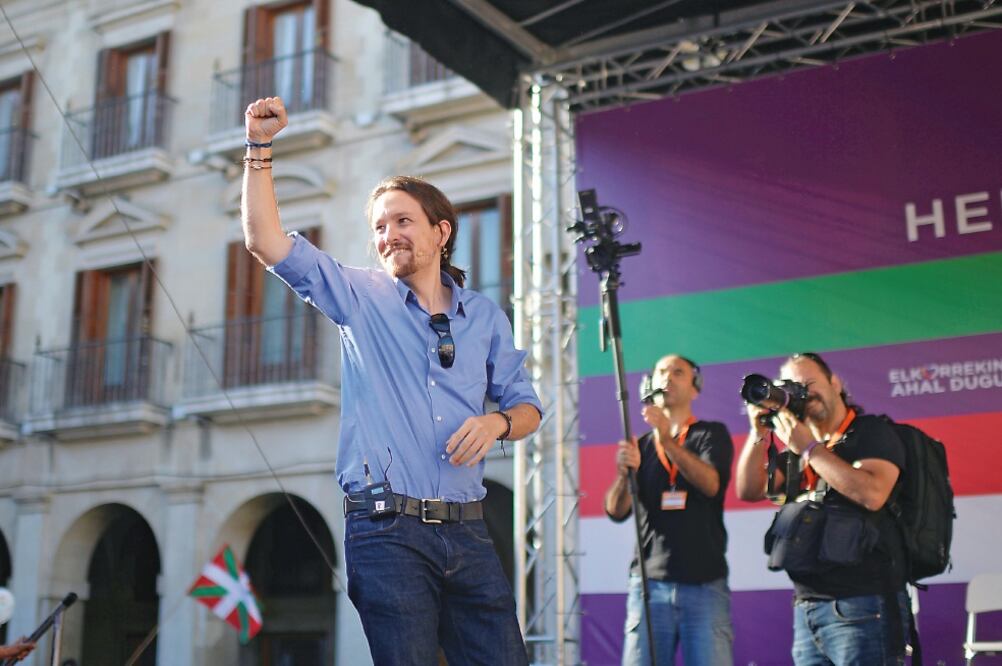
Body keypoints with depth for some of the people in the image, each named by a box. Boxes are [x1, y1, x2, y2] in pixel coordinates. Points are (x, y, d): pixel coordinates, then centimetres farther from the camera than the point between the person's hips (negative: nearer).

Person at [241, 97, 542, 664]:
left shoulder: (485, 316, 14)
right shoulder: (361, 297, 7)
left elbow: (526, 406, 16)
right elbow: (266, 240, 0)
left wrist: (498, 422, -6)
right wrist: (260, 149, -7)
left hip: (467, 532, 3)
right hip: (387, 529, -3)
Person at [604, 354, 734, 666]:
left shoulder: (712, 434, 10)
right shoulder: (641, 444, 16)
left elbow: (710, 484, -11)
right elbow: (616, 511, 4)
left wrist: (668, 440, -24)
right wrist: (625, 472, -16)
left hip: (704, 582, -2)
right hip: (649, 581, 2)